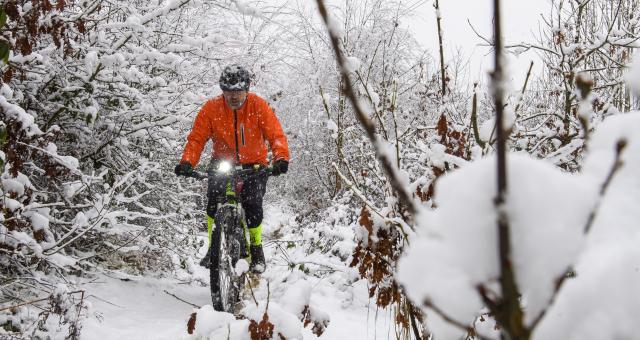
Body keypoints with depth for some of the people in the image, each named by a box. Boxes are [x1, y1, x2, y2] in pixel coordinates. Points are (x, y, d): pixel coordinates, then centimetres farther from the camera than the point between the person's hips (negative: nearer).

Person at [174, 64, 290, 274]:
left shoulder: (258, 106, -16)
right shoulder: (211, 108, -14)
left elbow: (276, 135, -21)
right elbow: (197, 138, -16)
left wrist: (281, 159, -39)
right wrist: (187, 162, -33)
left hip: (253, 164, -1)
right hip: (222, 162, 1)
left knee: (253, 205, -16)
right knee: (213, 200, -21)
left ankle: (256, 250, 9)